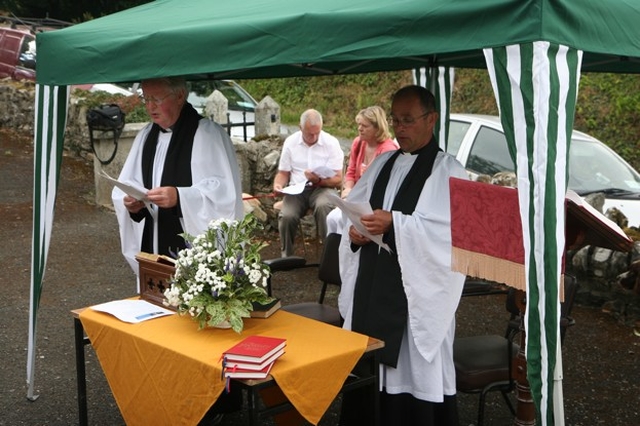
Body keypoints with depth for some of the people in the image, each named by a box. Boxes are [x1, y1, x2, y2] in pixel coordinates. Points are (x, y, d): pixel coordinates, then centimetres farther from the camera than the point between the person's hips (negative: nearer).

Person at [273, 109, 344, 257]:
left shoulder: (331, 143, -3)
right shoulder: (290, 142, 6)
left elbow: (338, 180, -5)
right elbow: (283, 173, 14)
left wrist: (319, 181, -24)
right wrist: (278, 185, -8)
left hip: (323, 188, -2)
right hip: (296, 189, 2)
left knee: (323, 206, -38)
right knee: (287, 216, -29)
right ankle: (287, 257, -6)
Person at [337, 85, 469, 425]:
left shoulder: (448, 171, -4)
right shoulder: (381, 164, 16)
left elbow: (452, 228, -17)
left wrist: (395, 223, -24)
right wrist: (353, 231, -6)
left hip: (416, 290, -6)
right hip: (371, 286, 6)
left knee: (414, 371, -1)